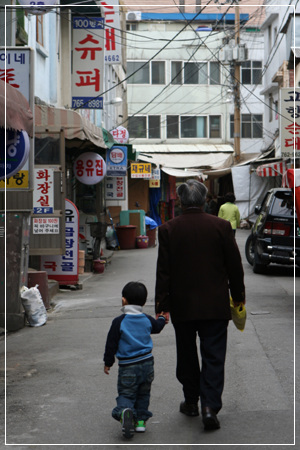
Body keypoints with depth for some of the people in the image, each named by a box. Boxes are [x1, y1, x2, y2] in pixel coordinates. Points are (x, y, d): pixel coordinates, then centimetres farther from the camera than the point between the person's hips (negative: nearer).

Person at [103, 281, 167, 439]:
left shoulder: (119, 322, -10)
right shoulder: (147, 320, 2)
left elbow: (111, 343, -6)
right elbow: (157, 327, 26)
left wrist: (108, 362, 6)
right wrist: (162, 318, 49)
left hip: (127, 366, -3)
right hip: (147, 363, 4)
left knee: (126, 393, 1)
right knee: (143, 393, 18)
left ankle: (124, 410, -28)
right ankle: (140, 420, 16)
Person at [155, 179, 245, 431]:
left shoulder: (168, 229, -5)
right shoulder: (221, 226, -5)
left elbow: (163, 271, -5)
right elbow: (234, 265, 1)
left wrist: (162, 306, 1)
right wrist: (238, 296, 13)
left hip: (182, 306, 1)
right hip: (215, 305, 0)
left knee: (187, 355, 17)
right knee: (213, 357, 3)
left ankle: (191, 402, 27)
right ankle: (210, 406, -7)